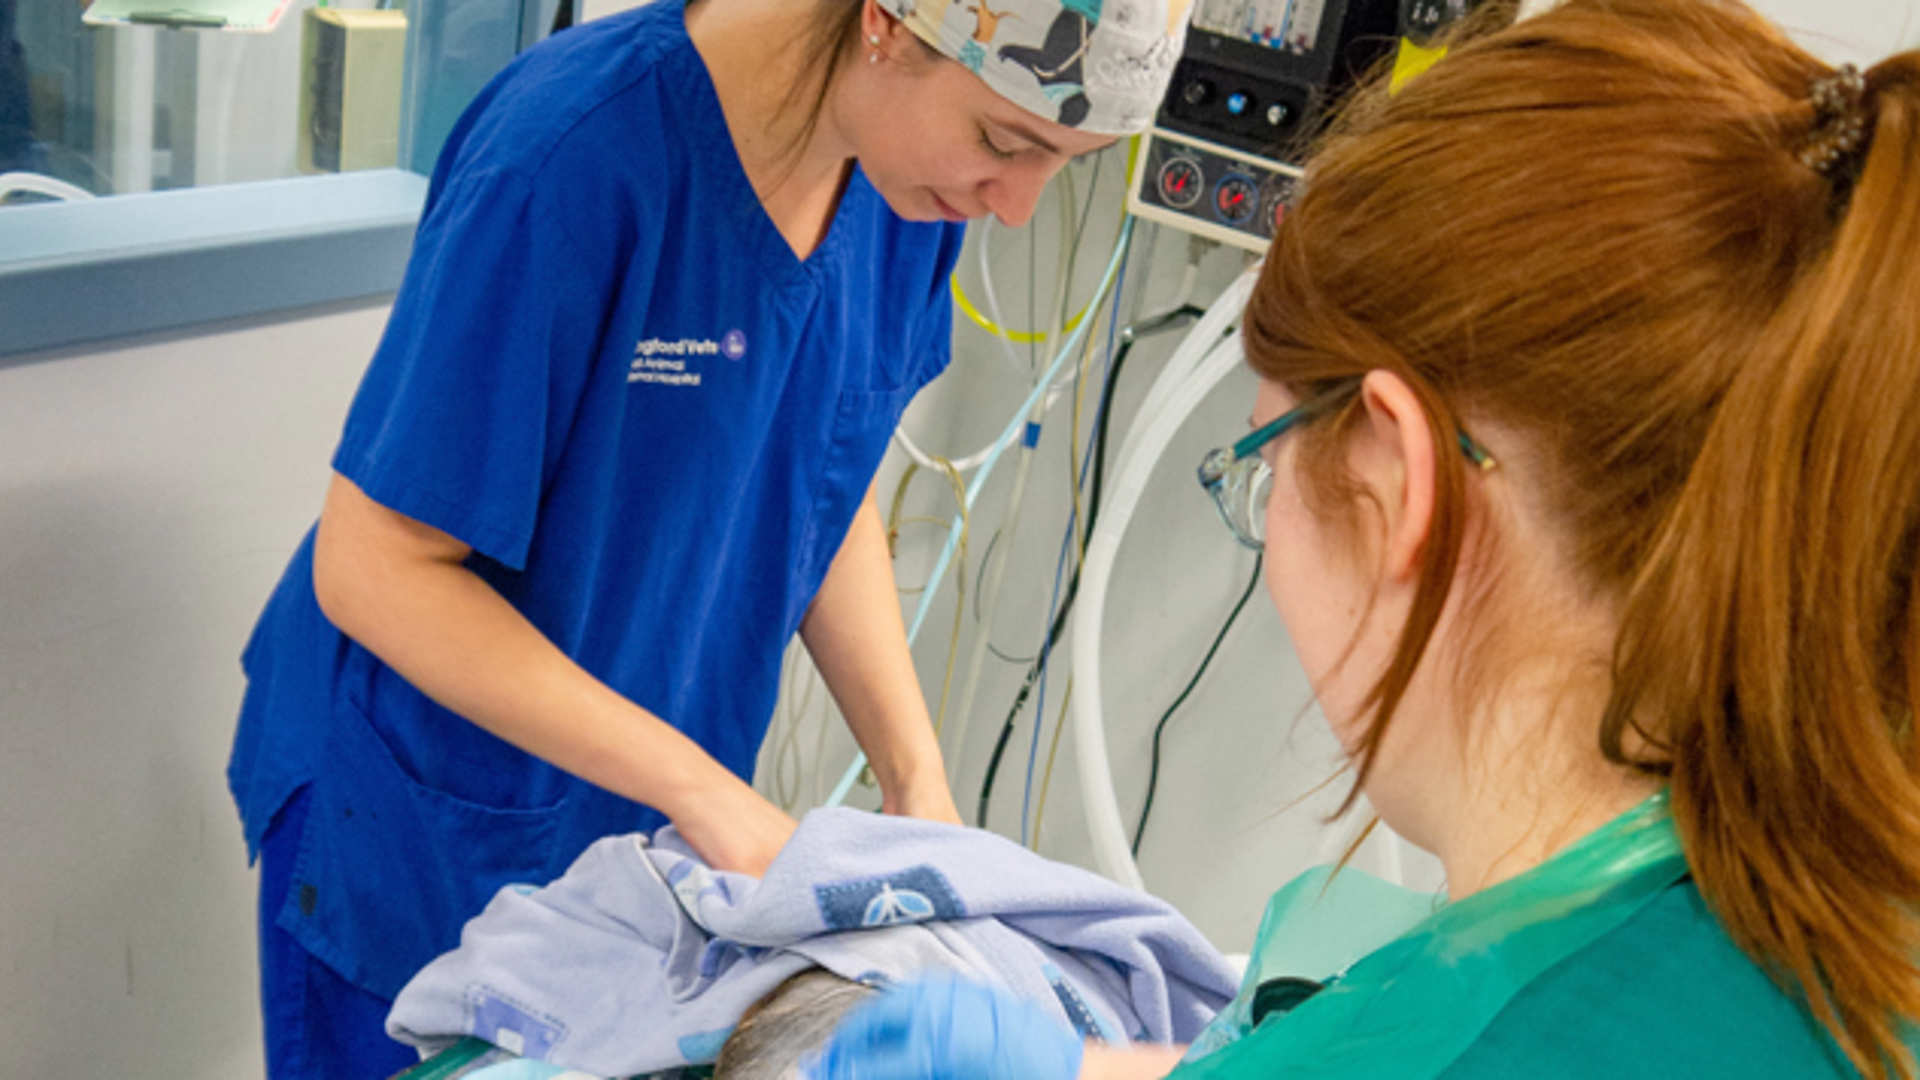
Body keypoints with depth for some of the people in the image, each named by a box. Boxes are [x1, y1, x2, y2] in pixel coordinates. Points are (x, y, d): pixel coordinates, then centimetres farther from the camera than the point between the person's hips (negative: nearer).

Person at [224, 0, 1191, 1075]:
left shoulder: (910, 178, -9)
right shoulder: (575, 152, -30)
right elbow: (372, 569, -24)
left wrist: (913, 770, -7)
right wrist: (706, 791, -25)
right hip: (421, 817, -5)